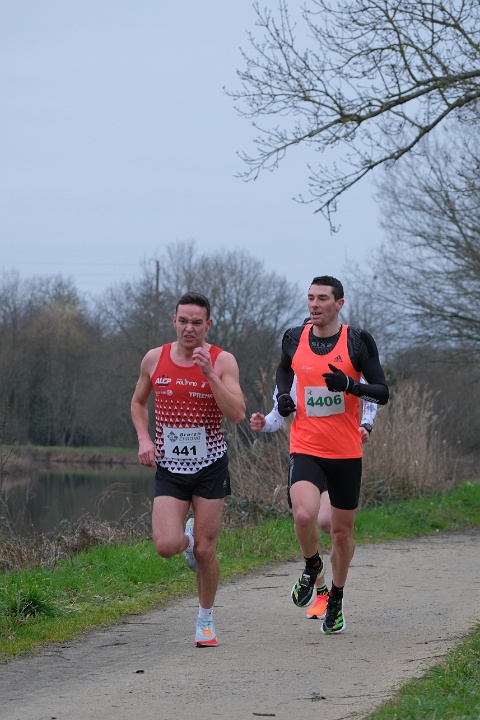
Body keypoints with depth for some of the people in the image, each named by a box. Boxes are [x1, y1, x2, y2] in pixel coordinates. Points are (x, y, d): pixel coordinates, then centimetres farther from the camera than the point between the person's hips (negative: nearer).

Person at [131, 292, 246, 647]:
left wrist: (209, 373, -25)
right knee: (166, 546, -14)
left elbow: (237, 414, -18)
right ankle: (187, 537, 24)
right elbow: (139, 402, 17)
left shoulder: (223, 361, -8)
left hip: (210, 465, -2)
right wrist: (143, 438, 0)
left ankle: (206, 620, 21)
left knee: (205, 550, 1)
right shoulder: (154, 359, 0)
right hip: (169, 467, 2)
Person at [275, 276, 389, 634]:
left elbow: (382, 393, -3)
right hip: (306, 449, 0)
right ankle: (312, 566, 7)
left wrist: (350, 385, -22)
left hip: (346, 453, 0)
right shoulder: (294, 338, 3)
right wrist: (283, 395, 5)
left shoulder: (358, 341, -5)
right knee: (304, 514, -25)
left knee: (342, 531, 10)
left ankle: (336, 600, 32)